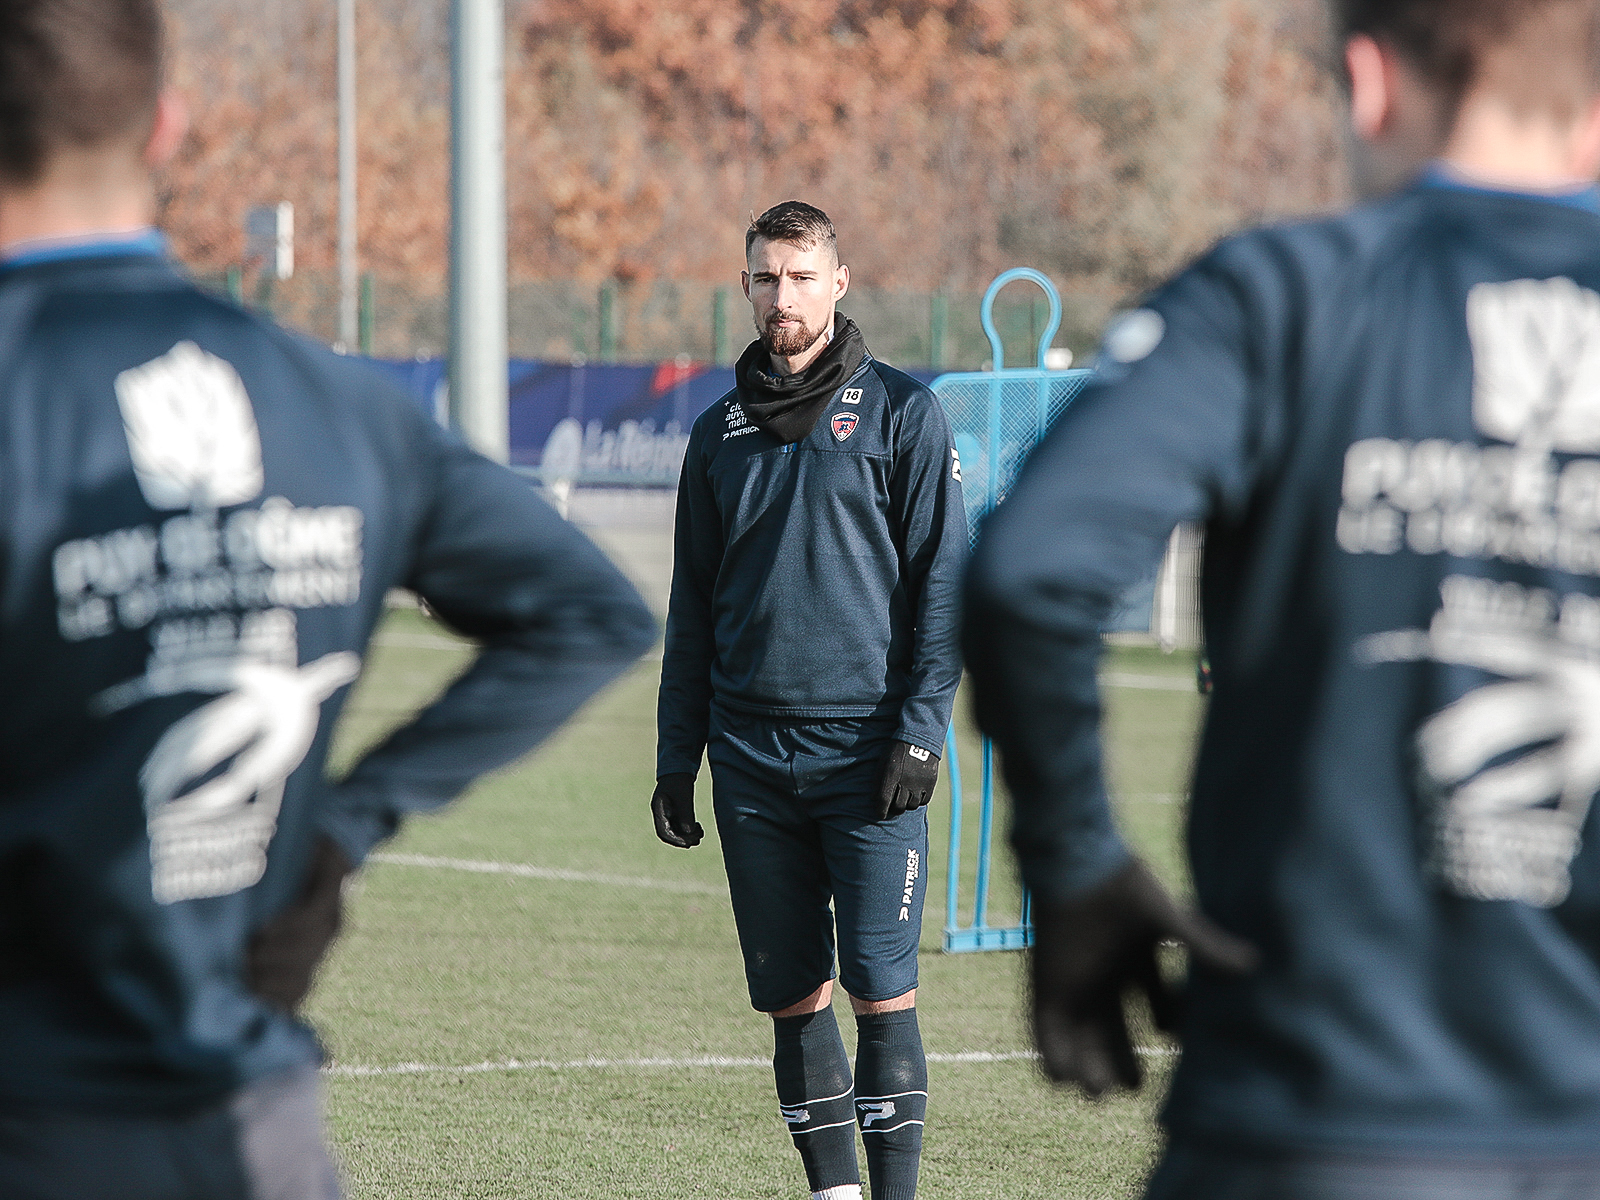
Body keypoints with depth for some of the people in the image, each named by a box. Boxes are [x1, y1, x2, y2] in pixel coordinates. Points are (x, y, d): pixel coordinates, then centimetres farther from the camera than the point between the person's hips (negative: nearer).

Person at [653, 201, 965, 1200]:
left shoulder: (901, 413, 1)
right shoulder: (721, 432, 13)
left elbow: (942, 579, -2)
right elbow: (693, 607, 17)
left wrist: (922, 726, -10)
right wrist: (676, 758, 11)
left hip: (868, 748, -4)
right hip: (752, 756, 4)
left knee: (881, 984, -8)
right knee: (792, 993, 5)